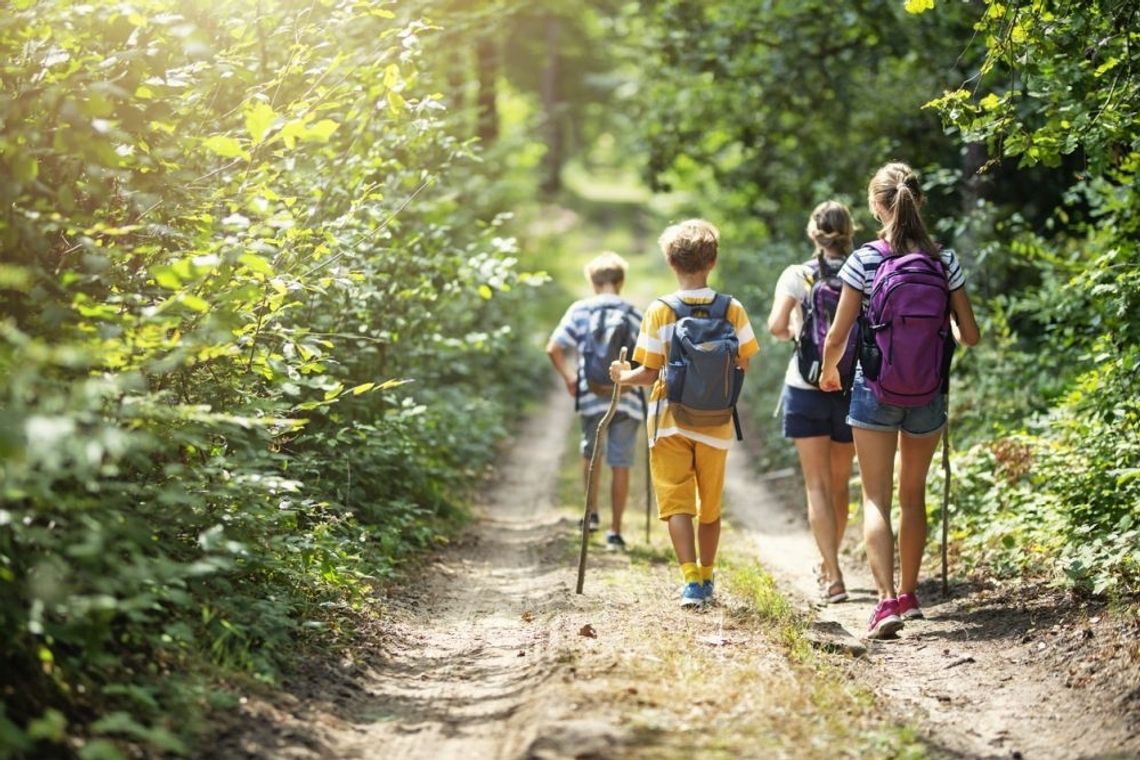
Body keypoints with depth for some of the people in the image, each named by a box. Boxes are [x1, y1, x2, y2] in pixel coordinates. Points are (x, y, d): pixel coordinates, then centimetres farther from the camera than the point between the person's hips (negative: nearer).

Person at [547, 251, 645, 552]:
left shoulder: (580, 310, 3)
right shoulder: (634, 314, 4)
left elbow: (553, 349, -3)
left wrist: (569, 378, 10)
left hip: (591, 397, 1)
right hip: (627, 399, 0)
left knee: (590, 454, 24)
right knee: (620, 465, 4)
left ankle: (592, 513, 25)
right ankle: (615, 531, 5)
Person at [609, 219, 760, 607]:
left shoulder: (660, 310, -9)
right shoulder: (732, 309, -4)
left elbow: (649, 374, -9)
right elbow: (744, 365, 1)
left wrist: (622, 376, 11)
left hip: (670, 419, -2)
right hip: (715, 422, 2)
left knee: (676, 502, 1)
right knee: (710, 505, 15)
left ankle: (692, 579, -13)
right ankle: (706, 579, 26)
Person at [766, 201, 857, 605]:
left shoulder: (796, 276, -4)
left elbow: (776, 326, -15)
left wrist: (793, 332, 7)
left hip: (806, 387, -2)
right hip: (852, 388, 2)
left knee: (818, 484, 0)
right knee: (840, 482, 17)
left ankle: (833, 576, -11)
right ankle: (829, 563, 33)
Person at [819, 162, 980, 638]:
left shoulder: (863, 262, -10)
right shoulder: (944, 262, -3)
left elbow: (837, 336, -8)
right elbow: (969, 335, 0)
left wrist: (829, 372, 13)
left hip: (874, 391, -3)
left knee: (876, 499, -1)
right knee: (913, 495, 18)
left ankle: (887, 599, -16)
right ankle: (909, 594, 29)